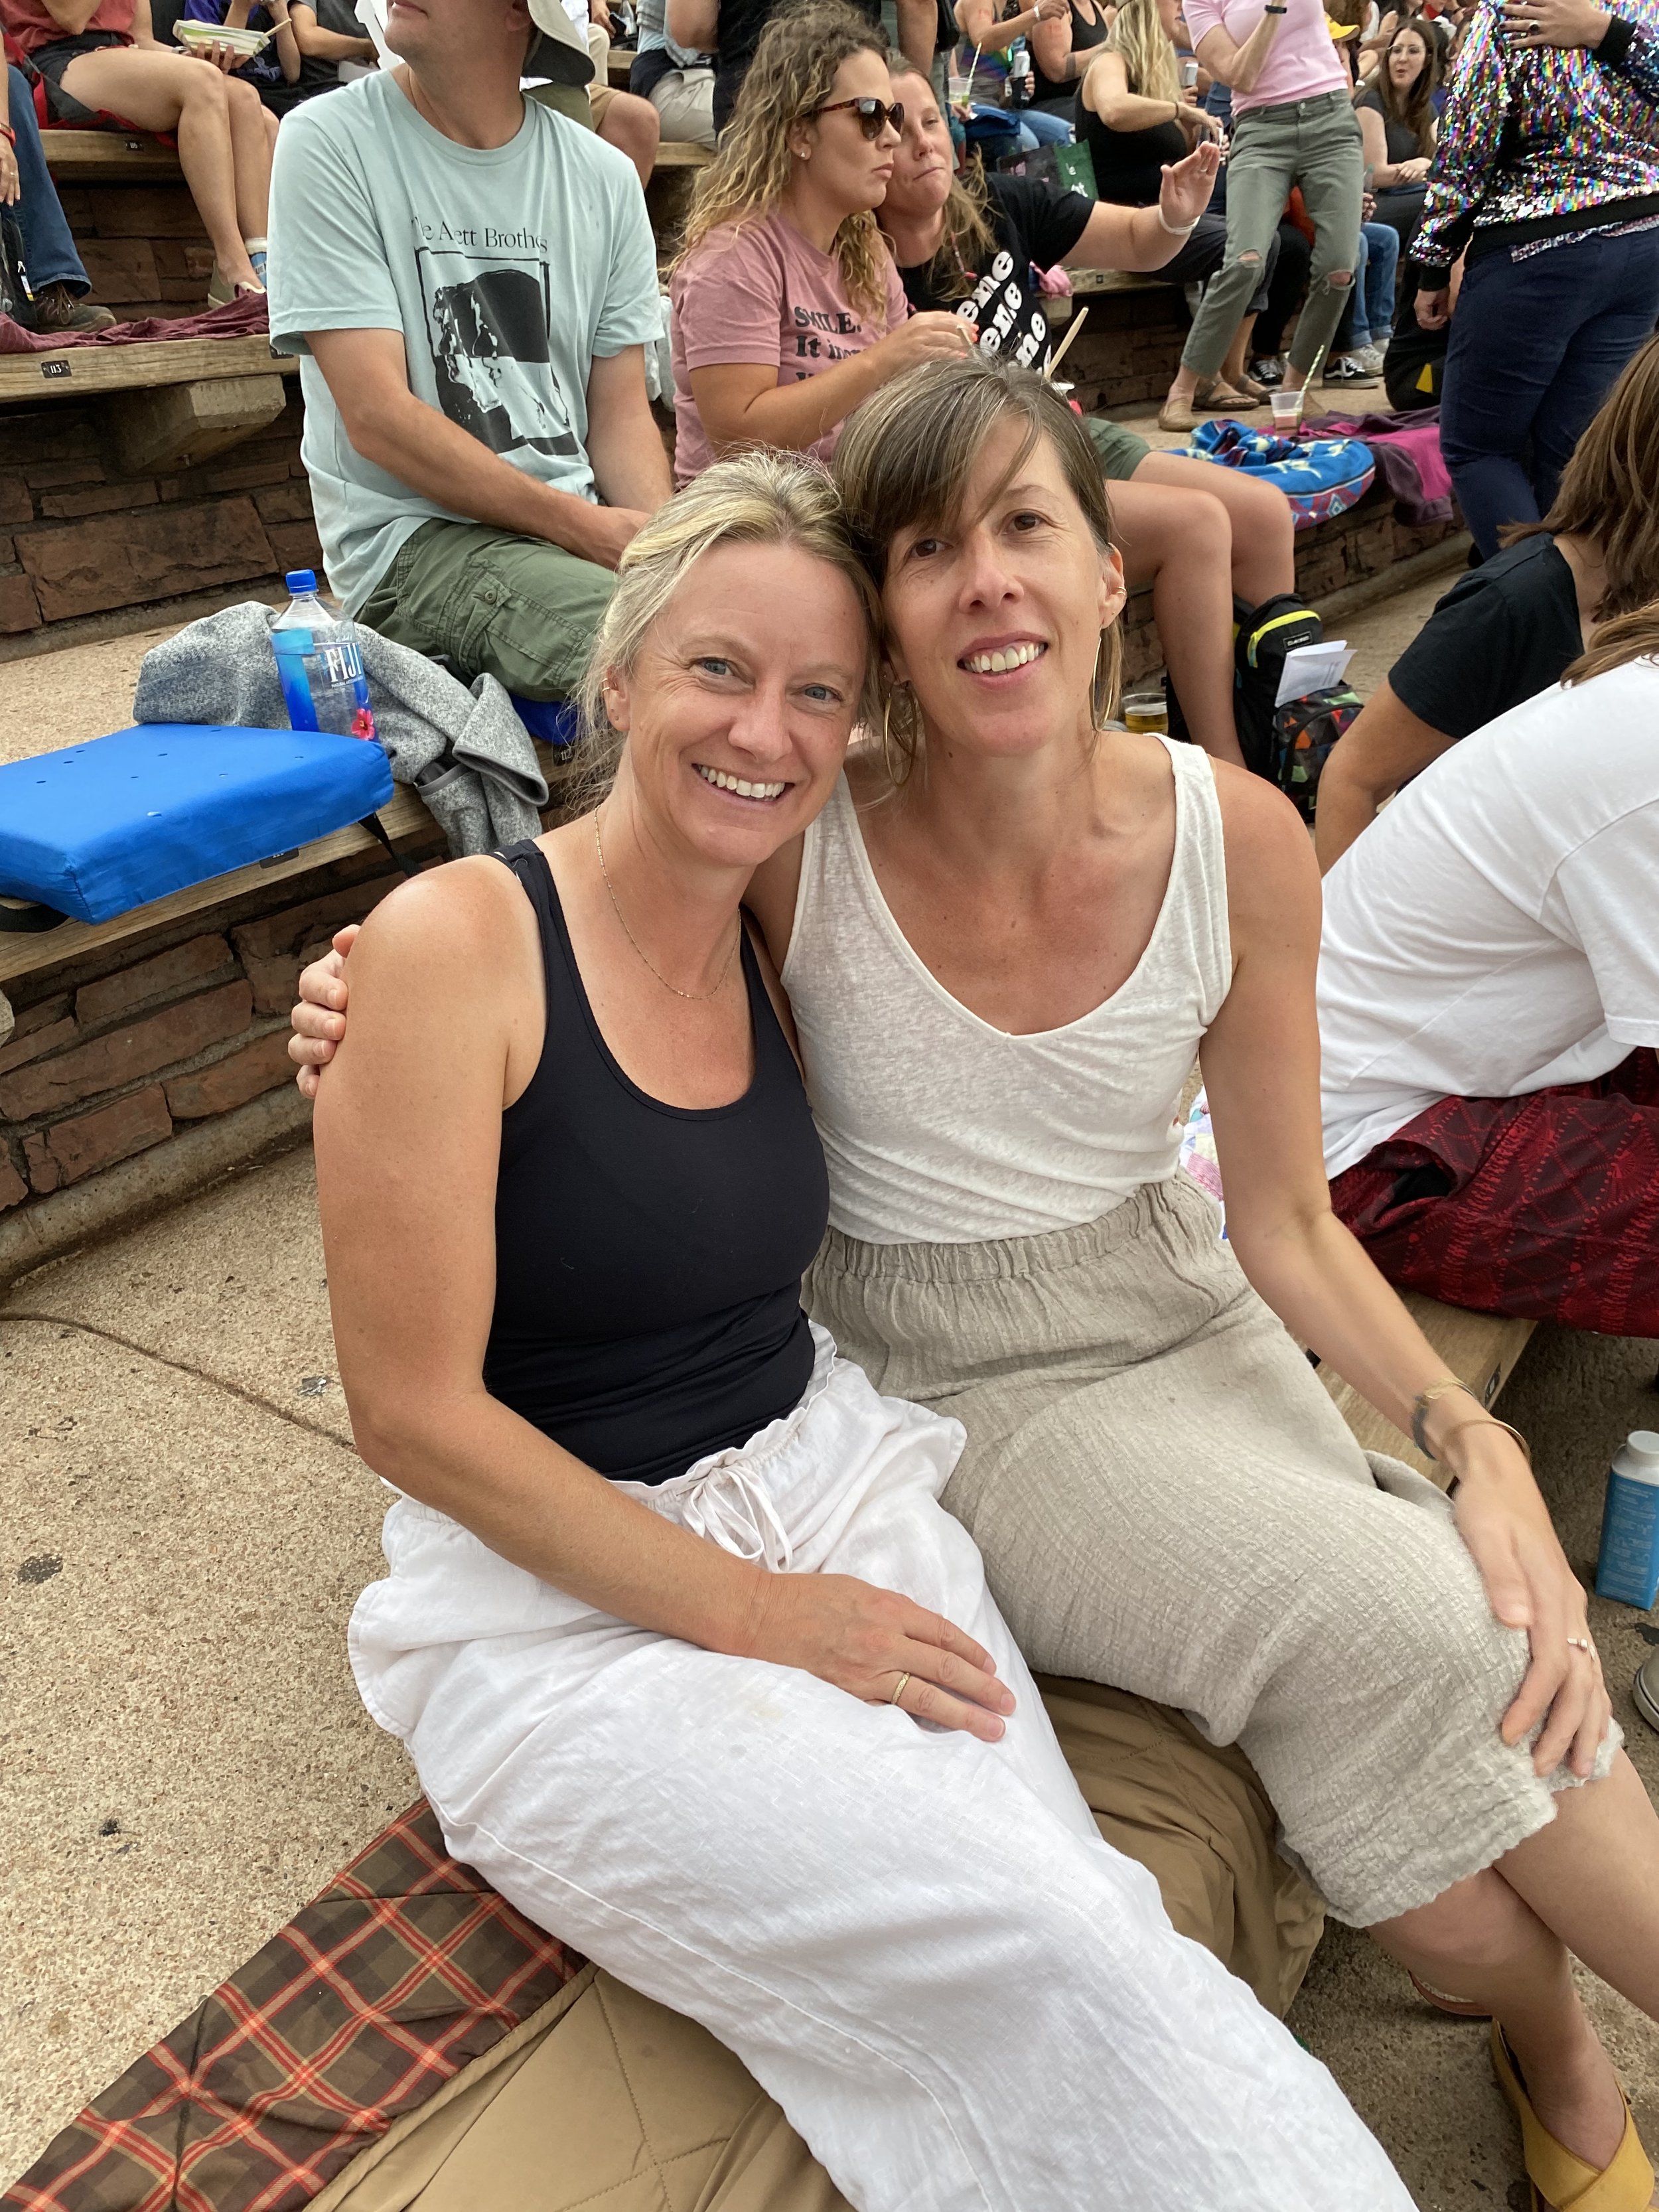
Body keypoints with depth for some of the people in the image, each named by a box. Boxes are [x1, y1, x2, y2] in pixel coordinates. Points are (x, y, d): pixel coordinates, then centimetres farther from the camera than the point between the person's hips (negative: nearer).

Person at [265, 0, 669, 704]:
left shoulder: (604, 177, 11)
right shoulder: (329, 141, -1)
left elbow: (621, 415, 10)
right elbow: (379, 417, -10)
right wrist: (586, 527, -16)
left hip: (590, 525, 5)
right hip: (413, 539, -5)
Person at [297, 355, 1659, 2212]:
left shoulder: (1236, 840, -11)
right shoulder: (801, 845, -17)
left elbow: (1284, 1224, -4)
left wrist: (1479, 1446, -15)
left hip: (1178, 1325, 3)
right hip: (946, 1387, -2)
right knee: (1393, 1628, -20)